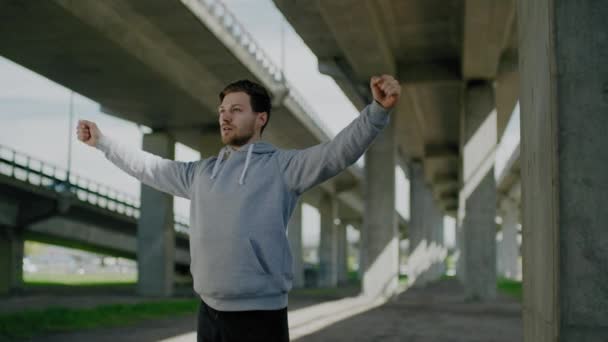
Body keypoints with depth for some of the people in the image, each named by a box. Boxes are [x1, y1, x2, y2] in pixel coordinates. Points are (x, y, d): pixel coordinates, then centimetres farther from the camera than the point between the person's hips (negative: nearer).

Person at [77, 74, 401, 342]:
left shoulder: (282, 166, -4)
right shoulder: (200, 172, 14)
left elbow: (338, 151, -16)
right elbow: (148, 167, 25)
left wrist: (378, 109, -31)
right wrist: (101, 141, 29)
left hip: (261, 314, -5)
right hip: (209, 312, 6)